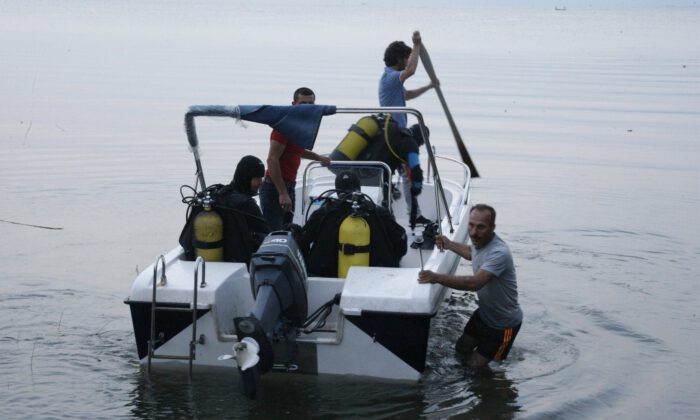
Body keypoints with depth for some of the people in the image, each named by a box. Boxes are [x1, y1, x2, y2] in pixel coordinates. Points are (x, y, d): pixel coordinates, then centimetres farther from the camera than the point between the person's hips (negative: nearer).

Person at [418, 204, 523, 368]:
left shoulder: (499, 253, -36)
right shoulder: (480, 241, -8)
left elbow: (475, 283, -48)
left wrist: (437, 278, -53)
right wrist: (449, 244, 12)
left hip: (504, 323, -8)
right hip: (484, 312, 8)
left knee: (475, 363, 4)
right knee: (461, 348, 22)